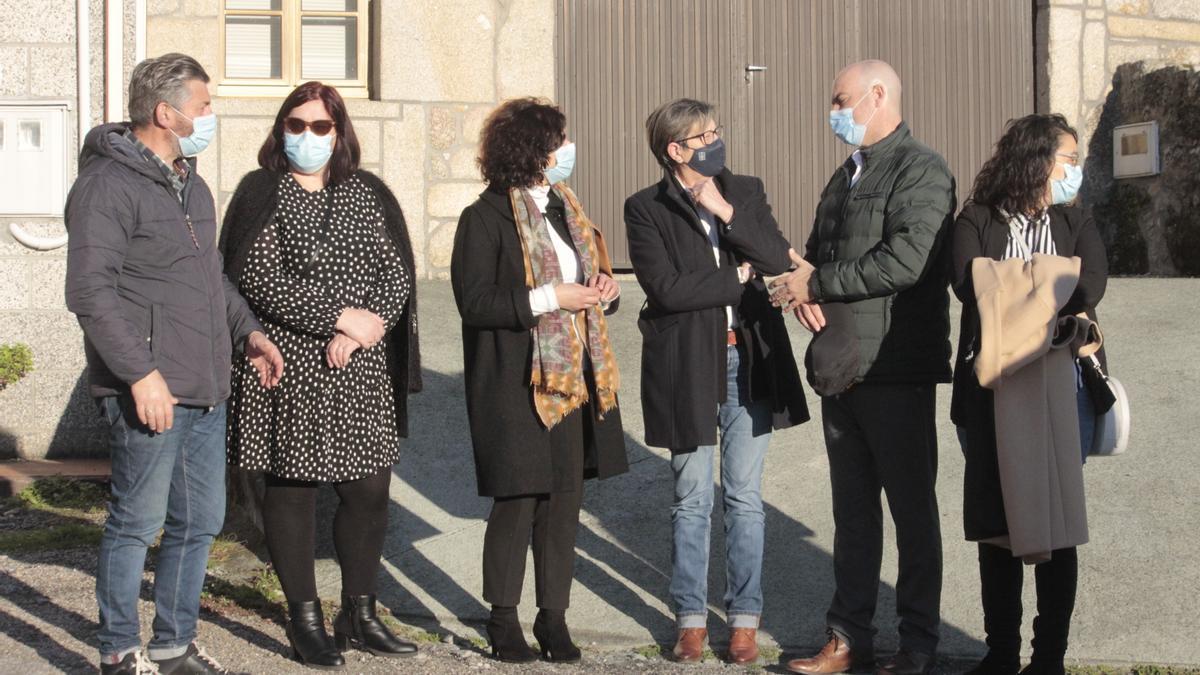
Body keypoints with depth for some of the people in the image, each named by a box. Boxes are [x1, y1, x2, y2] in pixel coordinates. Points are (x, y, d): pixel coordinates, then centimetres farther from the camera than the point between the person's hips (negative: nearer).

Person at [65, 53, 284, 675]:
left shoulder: (191, 185, 19)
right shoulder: (109, 184, -12)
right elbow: (91, 292, -18)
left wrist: (246, 330, 16)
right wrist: (141, 374, -23)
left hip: (205, 390, 9)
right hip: (149, 392, -9)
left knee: (200, 521, 13)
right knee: (137, 522, -1)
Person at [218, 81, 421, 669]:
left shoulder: (367, 195, 12)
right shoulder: (261, 194, 0)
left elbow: (398, 273, 5)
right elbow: (257, 278, -11)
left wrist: (359, 333, -11)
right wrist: (340, 315, -16)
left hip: (362, 372, 4)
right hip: (289, 369, -4)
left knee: (369, 491, 5)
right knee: (292, 489, 2)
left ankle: (359, 615, 19)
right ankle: (305, 621, 12)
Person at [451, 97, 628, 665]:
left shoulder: (565, 209, 15)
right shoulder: (485, 218, -8)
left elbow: (592, 279, 26)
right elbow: (474, 301, -15)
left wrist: (604, 290, 2)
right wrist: (548, 298, -20)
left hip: (573, 379, 7)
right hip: (514, 383, -7)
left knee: (565, 500, 6)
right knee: (516, 501, -2)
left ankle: (553, 618, 16)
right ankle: (503, 620, 12)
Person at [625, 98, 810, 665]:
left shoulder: (745, 192, 6)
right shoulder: (646, 209, -4)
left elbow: (779, 261, -6)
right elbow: (665, 288, -15)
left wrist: (726, 212, -13)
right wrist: (737, 278, -8)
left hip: (749, 361, 2)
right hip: (687, 364, -2)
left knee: (744, 497, 7)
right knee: (692, 500, 7)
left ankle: (744, 618, 17)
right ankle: (691, 618, 19)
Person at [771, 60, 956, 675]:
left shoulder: (920, 170, -10)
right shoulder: (845, 177, 17)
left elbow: (903, 261, -22)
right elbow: (816, 252, 21)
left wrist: (814, 283, -14)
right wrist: (805, 286, -3)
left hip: (896, 370, -8)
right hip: (840, 366, 8)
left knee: (912, 510, 3)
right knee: (852, 510, 13)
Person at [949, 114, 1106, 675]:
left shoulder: (1076, 225, 11)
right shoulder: (976, 222, 6)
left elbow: (1090, 286, -8)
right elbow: (969, 284, -13)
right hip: (990, 391, -1)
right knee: (995, 524, 5)